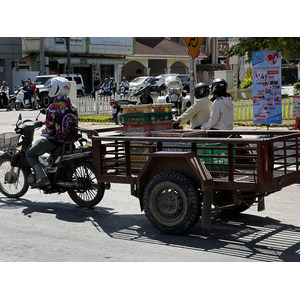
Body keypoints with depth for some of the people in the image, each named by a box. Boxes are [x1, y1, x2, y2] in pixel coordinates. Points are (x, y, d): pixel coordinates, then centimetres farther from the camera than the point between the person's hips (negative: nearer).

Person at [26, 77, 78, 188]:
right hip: (69, 140, 8)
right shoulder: (73, 108, 2)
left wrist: (45, 131, 3)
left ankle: (42, 178, -11)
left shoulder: (52, 108, -19)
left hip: (55, 140, -7)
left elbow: (50, 131, -19)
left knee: (30, 154, 7)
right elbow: (75, 125, 8)